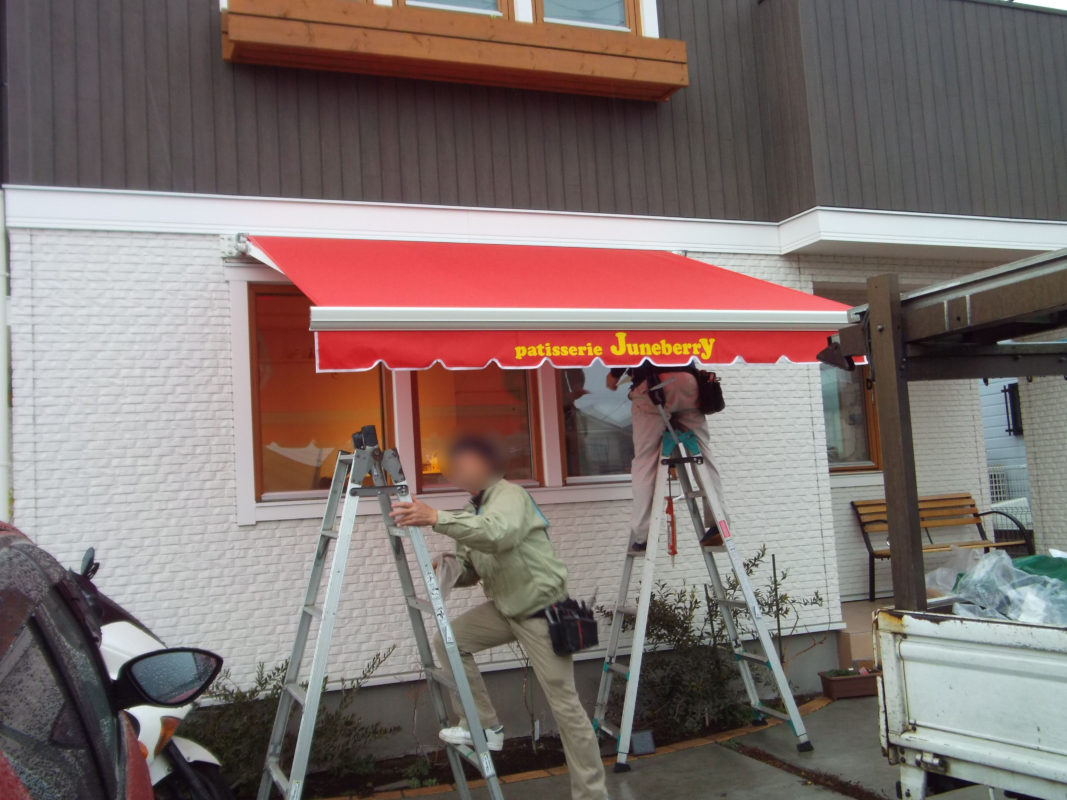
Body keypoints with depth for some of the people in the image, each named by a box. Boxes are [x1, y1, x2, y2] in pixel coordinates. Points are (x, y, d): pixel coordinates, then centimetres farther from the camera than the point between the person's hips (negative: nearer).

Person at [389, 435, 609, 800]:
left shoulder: (510, 495, -18)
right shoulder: (473, 510, 8)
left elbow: (498, 533, -41)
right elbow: (470, 572, 11)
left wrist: (437, 518, -46)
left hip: (541, 611, -8)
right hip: (503, 608, 8)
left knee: (565, 705, -4)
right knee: (448, 641, -3)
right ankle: (484, 726, 7)